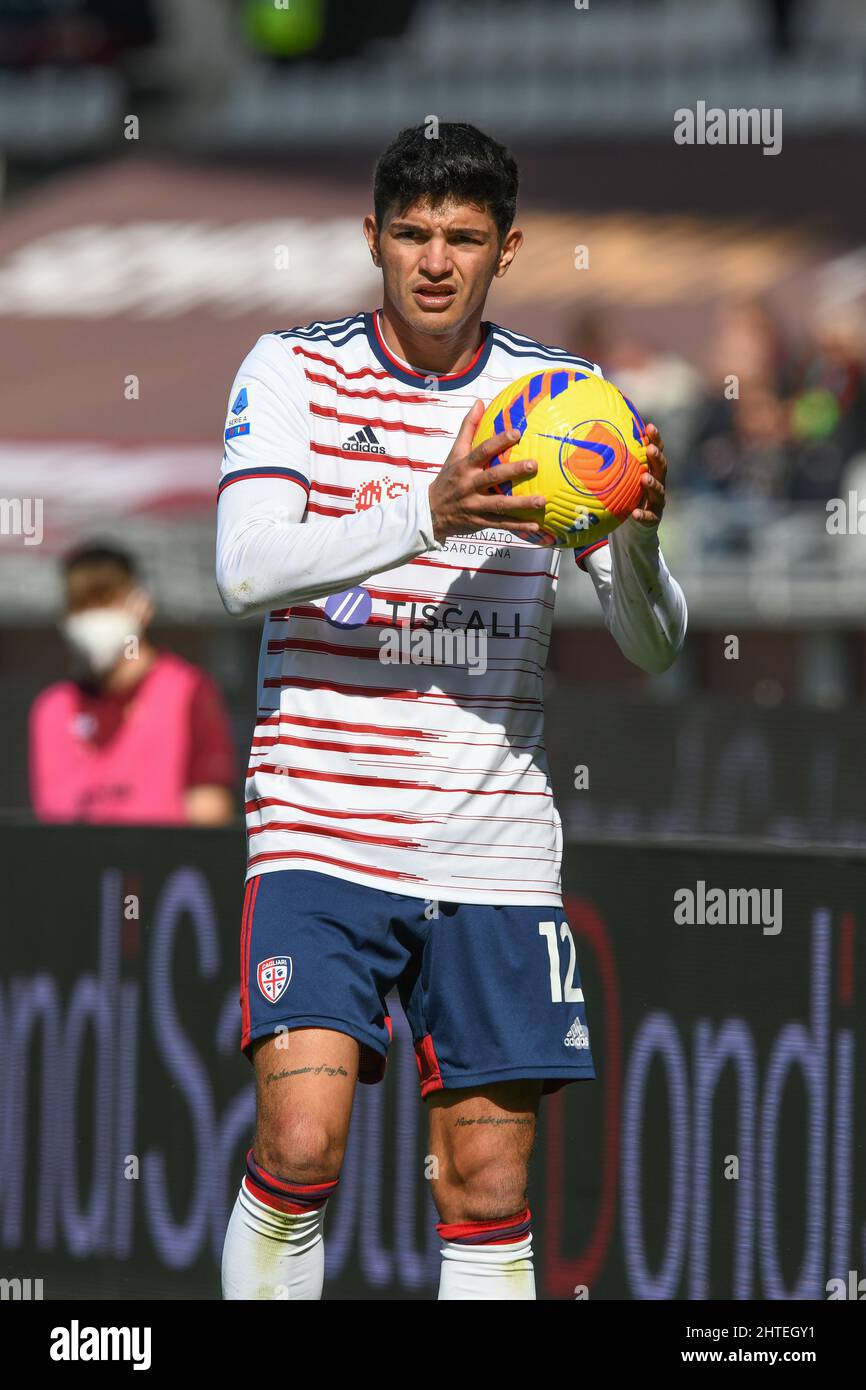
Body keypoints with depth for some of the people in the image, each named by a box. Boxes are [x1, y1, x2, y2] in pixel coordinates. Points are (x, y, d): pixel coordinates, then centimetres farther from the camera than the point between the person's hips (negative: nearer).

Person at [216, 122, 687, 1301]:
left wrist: (637, 543, -18)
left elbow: (652, 645, 5)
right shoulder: (294, 371, 1)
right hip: (324, 835, -3)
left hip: (496, 844, 3)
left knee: (489, 1188, 3)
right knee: (301, 1145, -17)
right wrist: (425, 517, -28)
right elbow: (246, 568, -14)